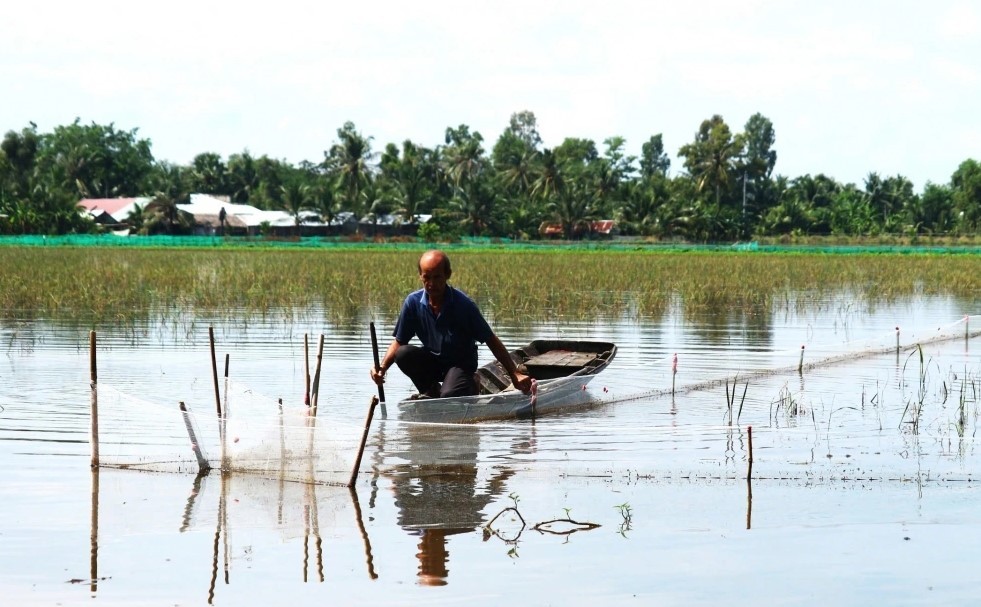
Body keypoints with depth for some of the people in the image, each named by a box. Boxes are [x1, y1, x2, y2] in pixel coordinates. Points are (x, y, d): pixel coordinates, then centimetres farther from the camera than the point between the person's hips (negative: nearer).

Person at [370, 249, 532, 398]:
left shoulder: (463, 304, -22)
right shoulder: (413, 302, -13)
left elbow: (492, 342, -15)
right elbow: (398, 342, -4)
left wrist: (515, 375, -18)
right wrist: (382, 367, -23)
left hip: (461, 363, -4)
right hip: (432, 360, 4)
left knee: (449, 396, -34)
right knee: (403, 355, -27)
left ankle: (470, 385, 5)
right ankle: (430, 391, 2)